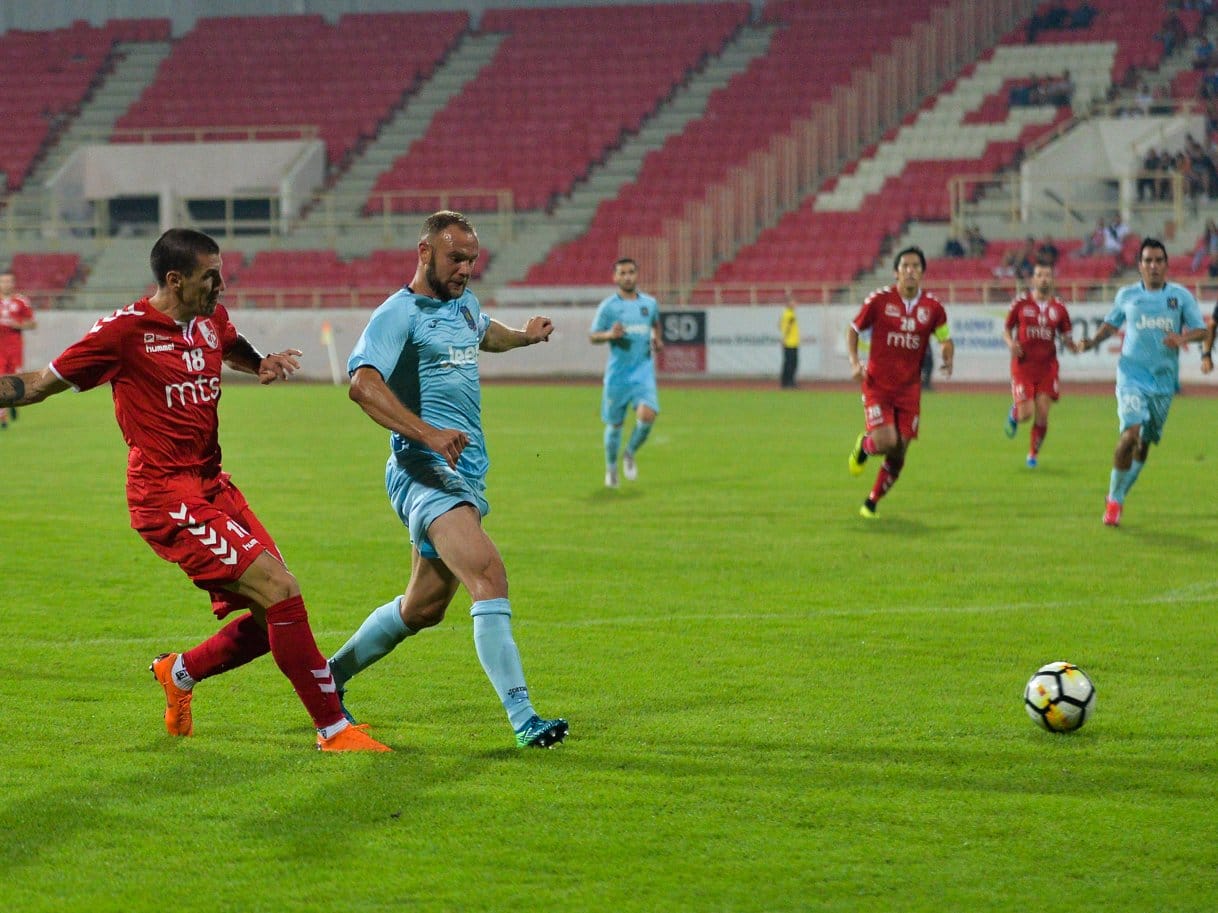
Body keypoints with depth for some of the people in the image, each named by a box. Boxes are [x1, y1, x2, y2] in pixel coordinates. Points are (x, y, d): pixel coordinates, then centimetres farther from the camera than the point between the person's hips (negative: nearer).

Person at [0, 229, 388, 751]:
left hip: (213, 487, 9)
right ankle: (333, 730, -12)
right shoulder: (127, 330, -11)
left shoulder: (211, 320, 10)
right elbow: (42, 384, -2)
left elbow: (233, 348, 35)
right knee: (279, 590, -18)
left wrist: (263, 364, 14)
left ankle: (179, 673, 31)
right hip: (167, 496, -9)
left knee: (272, 618, 4)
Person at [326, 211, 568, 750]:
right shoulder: (399, 313, -9)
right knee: (489, 575, -26)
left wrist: (525, 336, 24)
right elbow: (362, 383, -25)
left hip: (467, 474, 10)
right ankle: (522, 719, -31)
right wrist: (428, 433, -34)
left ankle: (330, 676, 35)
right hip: (423, 469, -10)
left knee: (424, 608, 15)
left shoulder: (464, 303, 19)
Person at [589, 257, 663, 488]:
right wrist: (609, 335, -21)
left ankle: (630, 454, 8)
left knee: (647, 415, -20)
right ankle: (611, 468, 30)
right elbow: (592, 336, -1)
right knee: (615, 424, 7)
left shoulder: (649, 303, 7)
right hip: (617, 374, -2)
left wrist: (657, 339, 9)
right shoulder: (608, 306, -3)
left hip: (643, 371, 2)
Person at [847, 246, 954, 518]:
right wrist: (854, 363, -9)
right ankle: (863, 446, 18)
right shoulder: (879, 299, -7)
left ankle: (871, 504, 22)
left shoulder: (932, 307, -2)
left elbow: (945, 339, 11)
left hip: (909, 388, 3)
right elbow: (853, 330, 4)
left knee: (898, 453, 2)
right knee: (885, 442, -20)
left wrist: (947, 358, -12)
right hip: (877, 384, -3)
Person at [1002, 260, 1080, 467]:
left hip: (1047, 366, 2)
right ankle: (1014, 412, 28)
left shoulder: (1058, 308, 4)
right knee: (1026, 414, -10)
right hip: (1023, 365, -2)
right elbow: (1006, 329, 8)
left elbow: (1066, 338, 11)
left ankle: (1033, 453, 17)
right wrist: (1011, 343, -13)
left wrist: (1075, 347, -11)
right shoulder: (1021, 303, -1)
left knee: (1042, 415, -4)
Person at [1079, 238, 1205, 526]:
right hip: (1133, 374, -2)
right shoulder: (1127, 295, 5)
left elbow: (1201, 329, 2)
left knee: (1146, 440, 10)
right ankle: (1114, 499, -7)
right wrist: (1092, 341, 1)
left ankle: (1120, 496, 29)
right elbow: (1111, 324, 19)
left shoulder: (1181, 295, 3)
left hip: (1164, 377, 2)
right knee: (1131, 432, -20)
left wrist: (1182, 338, -18)